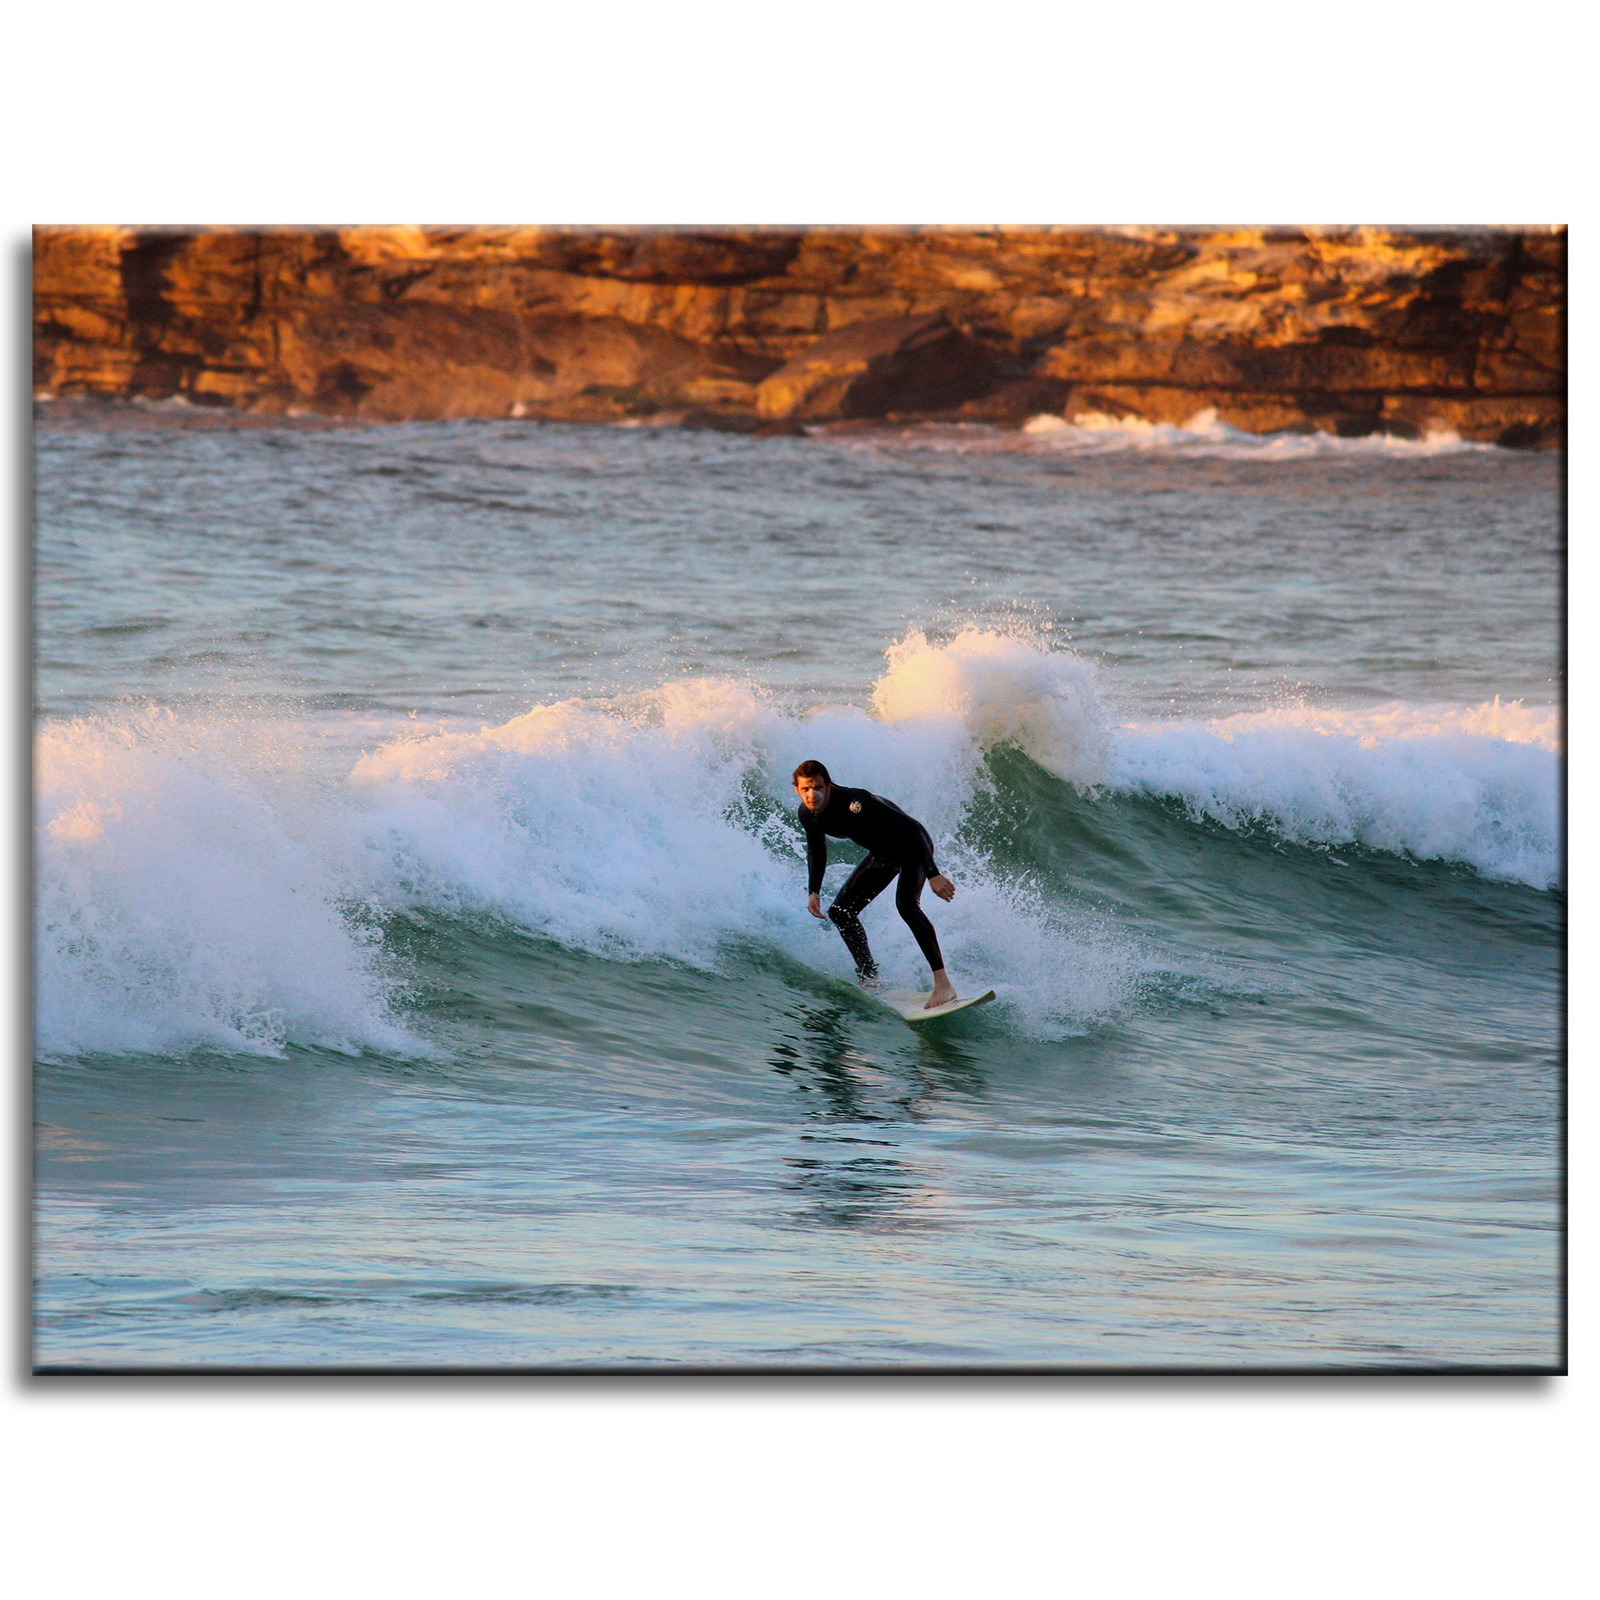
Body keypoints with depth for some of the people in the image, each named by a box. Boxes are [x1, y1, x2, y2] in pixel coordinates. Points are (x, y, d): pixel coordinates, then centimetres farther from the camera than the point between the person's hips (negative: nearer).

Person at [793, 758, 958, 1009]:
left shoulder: (853, 802, -35)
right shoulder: (807, 814, -12)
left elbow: (911, 829, -32)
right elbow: (816, 851, 11)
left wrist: (933, 875, -36)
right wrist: (813, 891, -2)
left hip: (913, 846, -8)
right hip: (882, 854, 8)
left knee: (905, 904, -32)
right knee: (840, 912, 6)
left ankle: (943, 983, -33)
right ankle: (870, 979, 20)